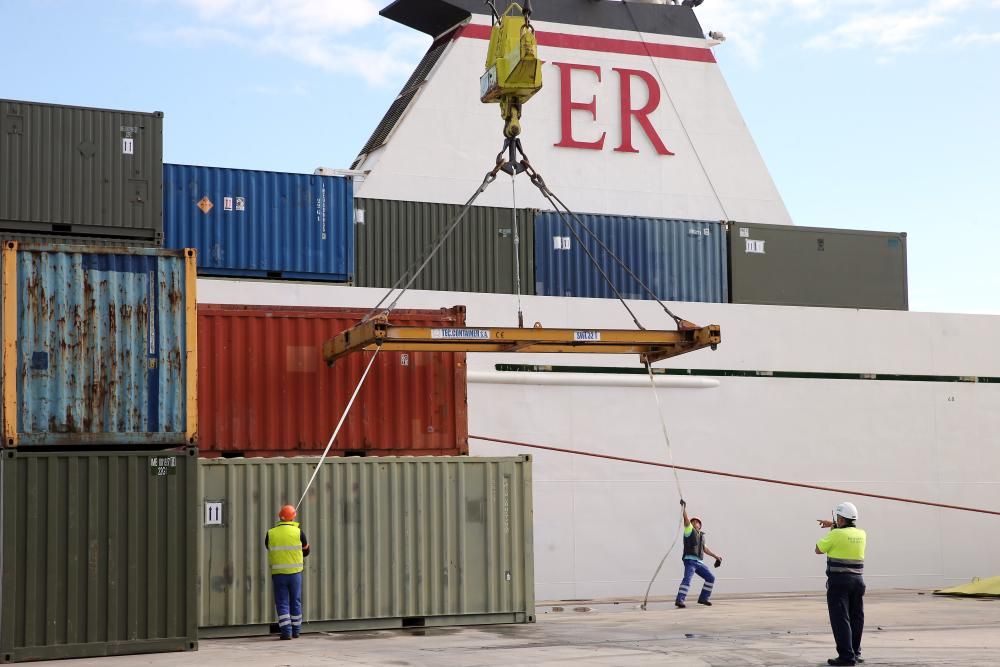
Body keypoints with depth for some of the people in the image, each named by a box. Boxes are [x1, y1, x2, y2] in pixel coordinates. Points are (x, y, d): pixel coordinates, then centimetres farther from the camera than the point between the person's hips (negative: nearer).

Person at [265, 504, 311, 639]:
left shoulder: (270, 534, -3)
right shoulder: (298, 532, -6)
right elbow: (306, 551, 7)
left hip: (278, 574, 0)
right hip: (295, 572, 0)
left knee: (282, 603, 5)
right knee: (295, 602, 14)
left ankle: (286, 631, -4)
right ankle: (296, 630, 21)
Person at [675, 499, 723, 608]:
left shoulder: (701, 535, 22)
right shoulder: (689, 530, 3)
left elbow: (704, 548, 33)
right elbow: (686, 519, -13)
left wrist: (715, 556, 37)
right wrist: (684, 508, -26)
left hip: (698, 562, 8)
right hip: (690, 560, -8)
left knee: (711, 578, 10)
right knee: (687, 578, -24)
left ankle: (703, 598, 19)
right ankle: (679, 600, -33)